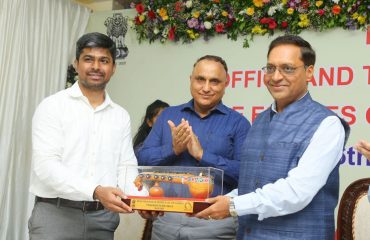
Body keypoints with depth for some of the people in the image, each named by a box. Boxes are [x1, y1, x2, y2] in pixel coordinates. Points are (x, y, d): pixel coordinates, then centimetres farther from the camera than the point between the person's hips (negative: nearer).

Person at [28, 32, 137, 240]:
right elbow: (46, 165, -15)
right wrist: (95, 191, -27)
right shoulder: (53, 106, -4)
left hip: (103, 217, 4)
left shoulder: (121, 116, 10)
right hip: (55, 214, -4)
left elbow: (126, 166, 6)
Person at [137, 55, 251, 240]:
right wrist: (172, 149, -13)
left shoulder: (238, 123, -1)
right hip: (167, 217, 3)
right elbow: (143, 159, 4)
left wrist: (202, 155, -18)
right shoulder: (168, 115, 8)